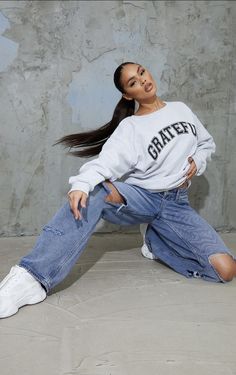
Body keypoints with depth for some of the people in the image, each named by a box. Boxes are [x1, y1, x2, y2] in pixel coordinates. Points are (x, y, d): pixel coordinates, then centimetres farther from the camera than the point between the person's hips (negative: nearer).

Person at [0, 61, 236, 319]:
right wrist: (82, 184, -44)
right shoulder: (129, 128, -5)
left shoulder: (181, 109, 9)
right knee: (93, 192, -37)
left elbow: (207, 143, 23)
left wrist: (197, 162, 0)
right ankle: (31, 279, -44)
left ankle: (155, 240, 6)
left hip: (176, 205, 3)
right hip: (141, 197, -3)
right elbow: (106, 162, -22)